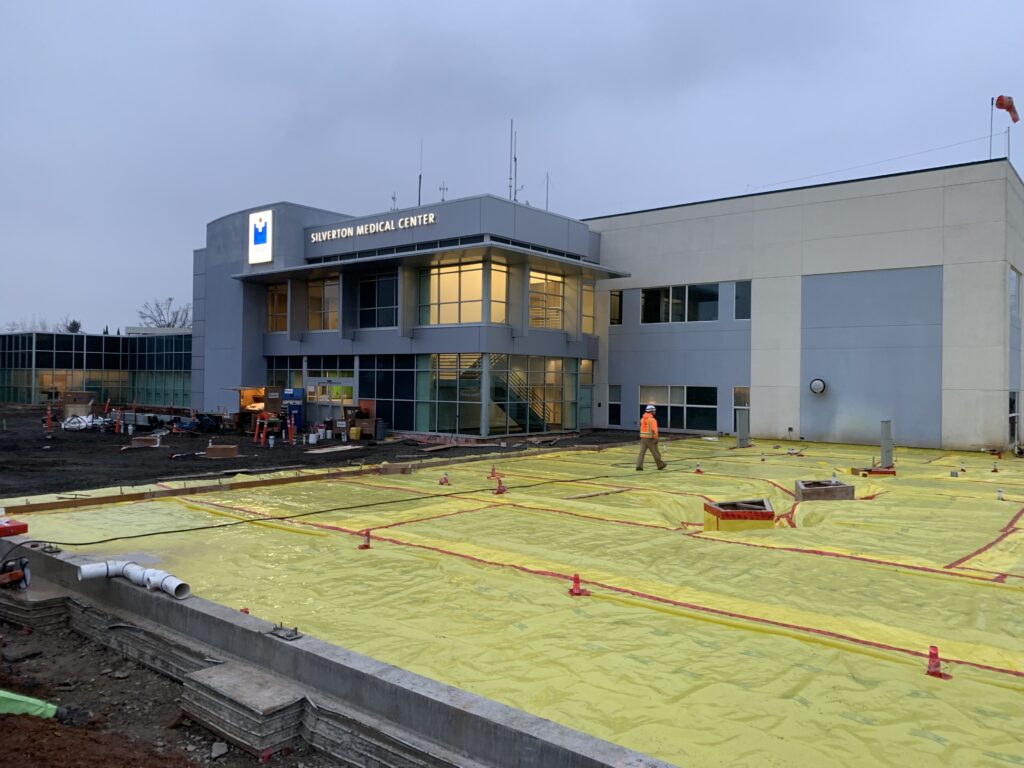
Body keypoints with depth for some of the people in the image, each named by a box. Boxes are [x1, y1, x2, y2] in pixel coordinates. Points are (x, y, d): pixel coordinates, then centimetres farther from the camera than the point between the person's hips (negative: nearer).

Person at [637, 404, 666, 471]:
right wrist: (656, 439, -20)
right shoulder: (652, 420, -13)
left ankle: (639, 466, -9)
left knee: (642, 452, 1)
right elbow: (654, 430, -23)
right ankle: (660, 465, 23)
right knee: (655, 452, 9)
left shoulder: (642, 419, 10)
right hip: (650, 439, -6)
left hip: (643, 438, 6)